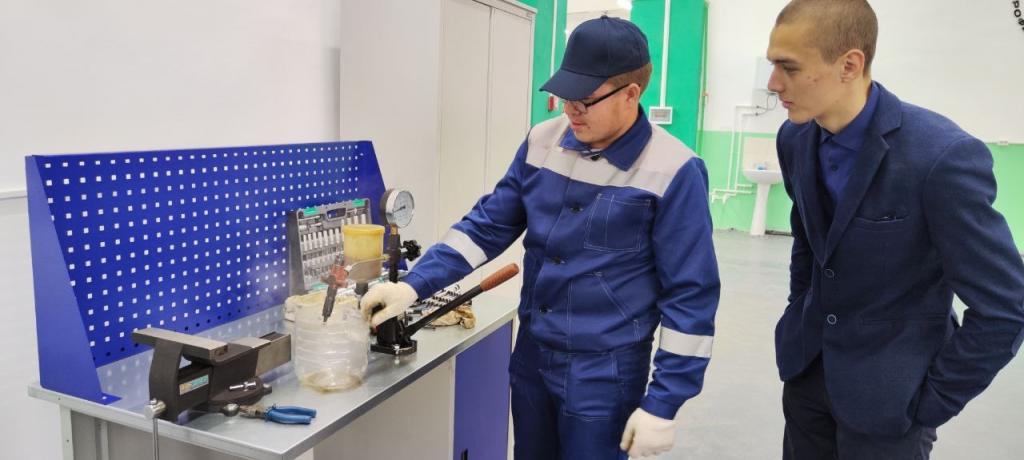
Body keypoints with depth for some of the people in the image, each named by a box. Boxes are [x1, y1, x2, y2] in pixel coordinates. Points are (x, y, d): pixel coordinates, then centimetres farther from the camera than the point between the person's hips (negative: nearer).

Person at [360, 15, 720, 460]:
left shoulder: (673, 172, -17)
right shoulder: (543, 142, -2)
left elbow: (690, 296, -13)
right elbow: (488, 224, 3)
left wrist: (662, 404, -13)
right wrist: (414, 285, -7)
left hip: (605, 372, -5)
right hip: (531, 354, 5)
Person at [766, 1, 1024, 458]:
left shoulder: (942, 156, -24)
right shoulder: (795, 138, -5)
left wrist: (929, 403, -12)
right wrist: (799, 318, 11)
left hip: (885, 388, -5)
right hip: (809, 364, 6)